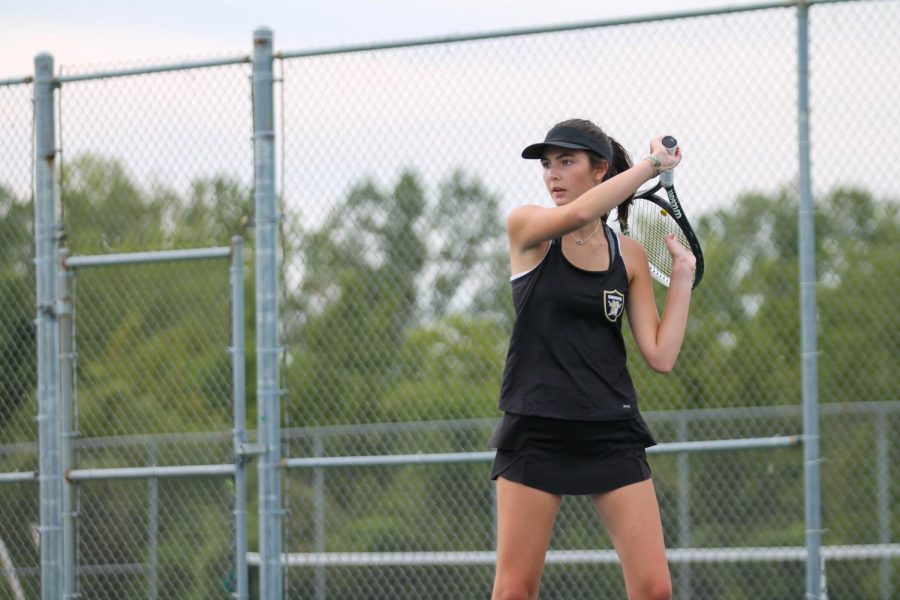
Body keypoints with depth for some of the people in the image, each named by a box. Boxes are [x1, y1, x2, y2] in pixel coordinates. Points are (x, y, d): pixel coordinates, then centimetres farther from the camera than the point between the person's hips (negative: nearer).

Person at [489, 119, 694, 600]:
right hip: (536, 431, -2)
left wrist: (682, 275, 1)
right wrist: (651, 164, -12)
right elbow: (577, 214, -23)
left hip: (611, 433, 2)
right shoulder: (526, 228, 0)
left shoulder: (630, 256, 8)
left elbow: (661, 356, 3)